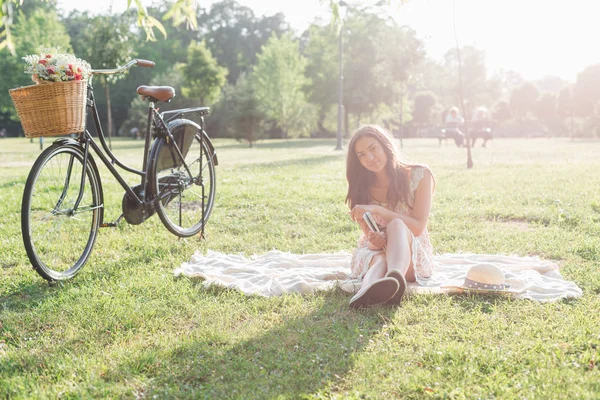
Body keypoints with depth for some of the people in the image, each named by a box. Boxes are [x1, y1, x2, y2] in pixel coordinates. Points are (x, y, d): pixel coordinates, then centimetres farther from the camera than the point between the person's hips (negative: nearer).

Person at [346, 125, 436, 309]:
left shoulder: (419, 175, -8)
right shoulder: (361, 187, 1)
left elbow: (418, 227, -14)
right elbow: (369, 233, -4)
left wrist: (377, 210, -25)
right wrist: (373, 238, -30)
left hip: (413, 254, -1)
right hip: (375, 252, 2)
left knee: (396, 225, -35)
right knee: (380, 259, -37)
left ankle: (395, 277, -66)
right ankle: (367, 289, -74)